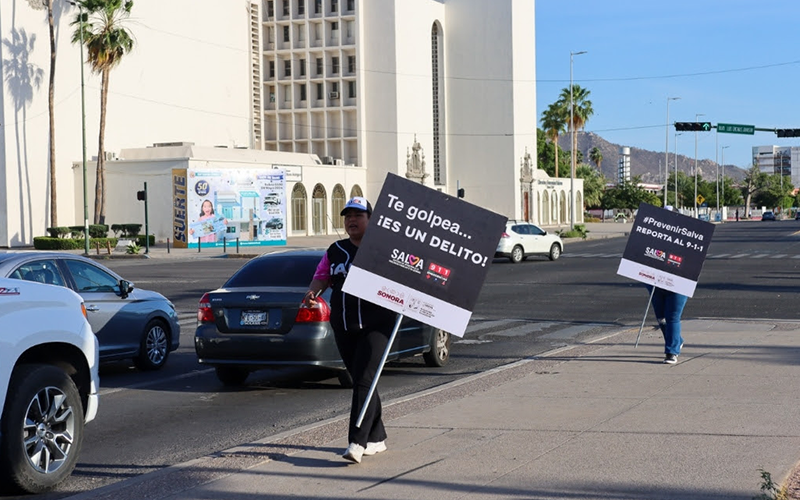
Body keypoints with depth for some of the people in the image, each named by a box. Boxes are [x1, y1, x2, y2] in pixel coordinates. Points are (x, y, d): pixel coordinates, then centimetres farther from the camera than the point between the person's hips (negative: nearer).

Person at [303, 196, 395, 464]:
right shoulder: (336, 251, 15)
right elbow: (322, 275, 14)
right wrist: (312, 292, -7)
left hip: (377, 324, -5)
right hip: (344, 328, 6)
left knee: (364, 380, -15)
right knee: (360, 381, 11)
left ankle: (357, 441, -17)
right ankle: (377, 438, 23)